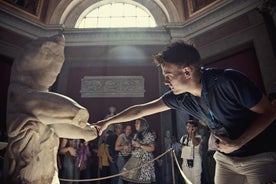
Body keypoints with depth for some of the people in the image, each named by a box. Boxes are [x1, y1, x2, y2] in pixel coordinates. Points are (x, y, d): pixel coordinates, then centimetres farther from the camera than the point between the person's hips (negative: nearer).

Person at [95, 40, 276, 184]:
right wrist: (108, 122, 1)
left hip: (259, 155, -4)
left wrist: (238, 143, -22)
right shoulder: (179, 97, -13)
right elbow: (140, 110, -5)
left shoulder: (228, 81, -27)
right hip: (226, 158, 4)